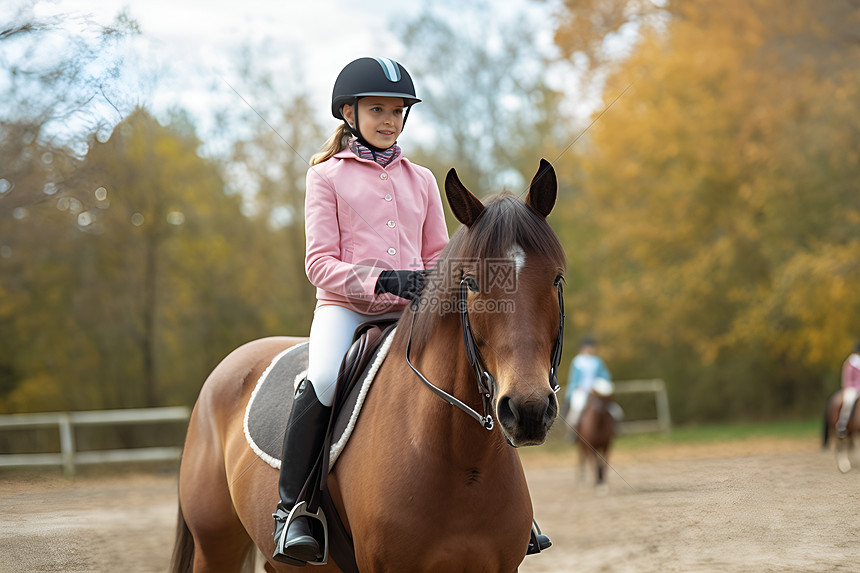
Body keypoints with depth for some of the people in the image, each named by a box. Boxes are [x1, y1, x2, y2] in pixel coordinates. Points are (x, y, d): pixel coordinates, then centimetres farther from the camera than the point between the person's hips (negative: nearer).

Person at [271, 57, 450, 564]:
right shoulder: (328, 175, 7)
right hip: (344, 307, -4)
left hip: (410, 313, 4)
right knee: (323, 382, -33)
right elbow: (321, 264, -2)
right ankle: (291, 506, -20)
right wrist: (382, 281, -18)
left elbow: (438, 258, 19)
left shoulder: (421, 180, 18)